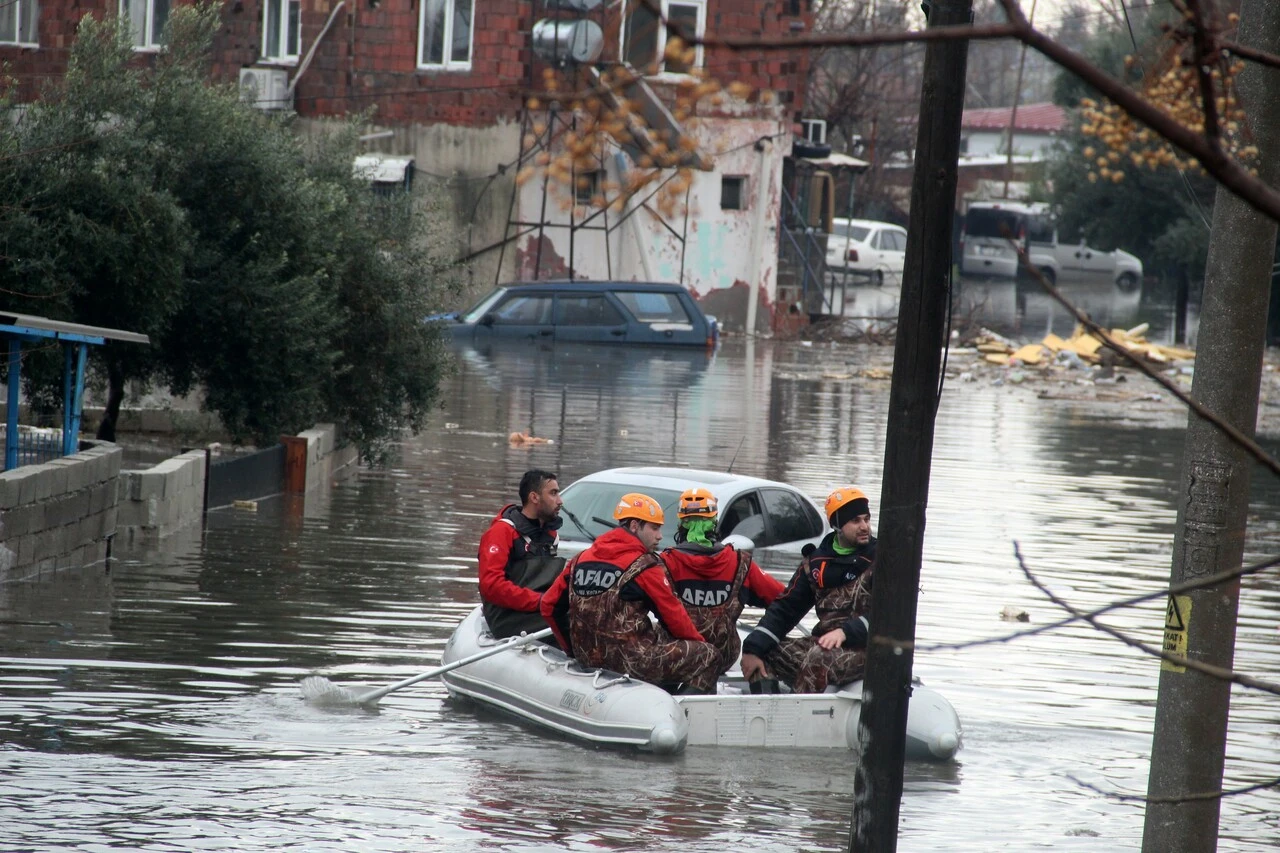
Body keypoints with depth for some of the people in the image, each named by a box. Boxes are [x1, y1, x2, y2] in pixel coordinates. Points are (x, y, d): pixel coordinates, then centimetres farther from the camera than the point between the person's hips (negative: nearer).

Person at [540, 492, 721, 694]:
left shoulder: (581, 559, 10)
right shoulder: (645, 566, -9)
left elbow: (549, 605, 12)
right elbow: (673, 616, -5)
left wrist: (573, 648, 22)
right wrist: (698, 641, 13)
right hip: (630, 660, -8)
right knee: (708, 657, 1)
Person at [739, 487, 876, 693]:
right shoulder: (816, 562, 11)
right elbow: (786, 607, 10)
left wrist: (846, 633, -26)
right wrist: (753, 648, -2)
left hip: (866, 647, -6)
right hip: (824, 643, 6)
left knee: (818, 659, -35)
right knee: (764, 652, -5)